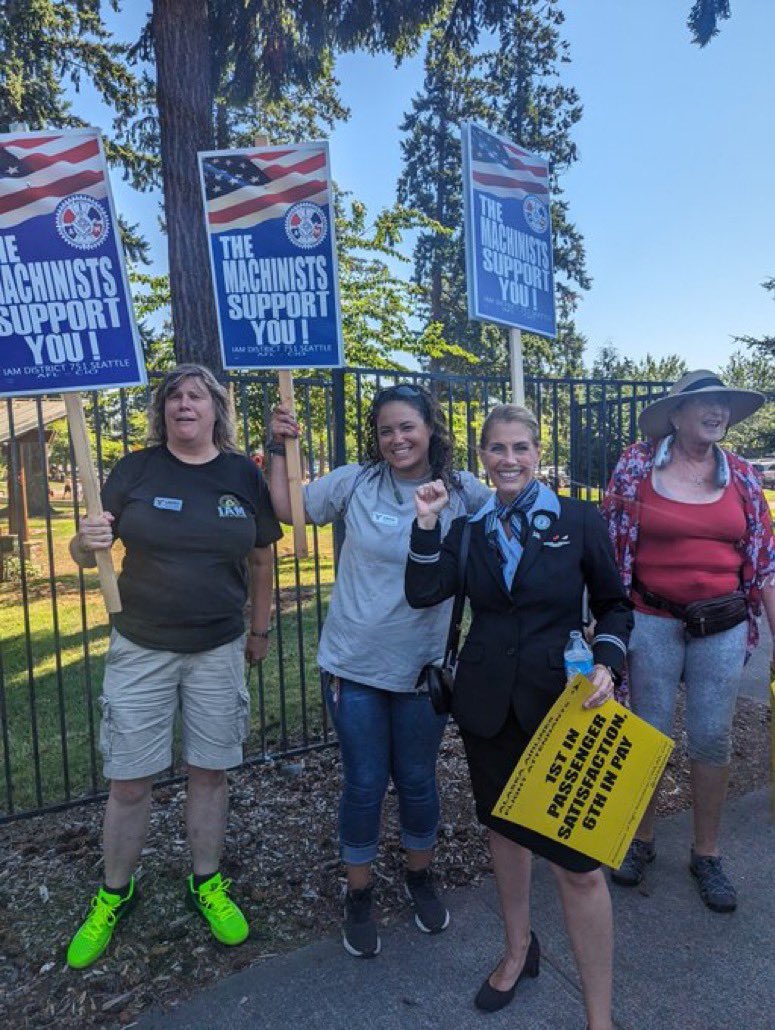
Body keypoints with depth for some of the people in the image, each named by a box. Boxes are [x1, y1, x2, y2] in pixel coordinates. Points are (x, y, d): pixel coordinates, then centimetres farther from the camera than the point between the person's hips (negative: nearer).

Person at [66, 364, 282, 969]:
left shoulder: (244, 474, -2)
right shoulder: (137, 470, -4)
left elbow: (261, 559, 6)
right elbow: (86, 552, -2)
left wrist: (261, 629, 11)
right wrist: (87, 541, -25)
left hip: (219, 651, 1)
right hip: (141, 649, 0)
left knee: (209, 772, 13)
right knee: (129, 781, 8)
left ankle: (208, 885, 35)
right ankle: (115, 894, 33)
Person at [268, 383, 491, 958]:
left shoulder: (464, 492, -5)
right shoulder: (356, 482, -6)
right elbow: (287, 509, 3)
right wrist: (279, 449, -6)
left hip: (425, 667, 1)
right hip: (355, 664, 0)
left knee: (417, 781, 18)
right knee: (364, 784, 12)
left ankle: (421, 878, 46)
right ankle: (359, 895, 36)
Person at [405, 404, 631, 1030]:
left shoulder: (579, 521, -5)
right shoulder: (470, 528, 3)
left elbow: (615, 604, 2)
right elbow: (424, 593, -7)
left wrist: (607, 663, -14)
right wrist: (428, 523, -14)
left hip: (560, 702, -3)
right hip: (488, 702, 4)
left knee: (577, 862, -3)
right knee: (504, 827, 21)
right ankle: (519, 950, 46)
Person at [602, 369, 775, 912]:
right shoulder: (637, 465, -5)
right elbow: (609, 545, -2)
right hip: (653, 622, -2)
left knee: (713, 739, 10)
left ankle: (707, 854, 31)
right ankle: (642, 840, 32)